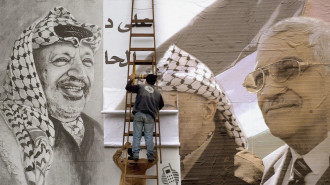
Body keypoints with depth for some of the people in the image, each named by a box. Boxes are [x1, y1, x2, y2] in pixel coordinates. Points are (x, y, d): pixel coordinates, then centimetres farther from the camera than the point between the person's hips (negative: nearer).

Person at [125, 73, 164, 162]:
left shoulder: (140, 86, 11)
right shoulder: (157, 92, 20)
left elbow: (128, 87, 17)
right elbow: (161, 105, 31)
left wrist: (131, 79, 34)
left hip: (139, 114, -1)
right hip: (150, 116, 2)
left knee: (137, 135, 1)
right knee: (149, 136, 2)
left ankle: (135, 154, -5)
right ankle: (150, 155, -3)